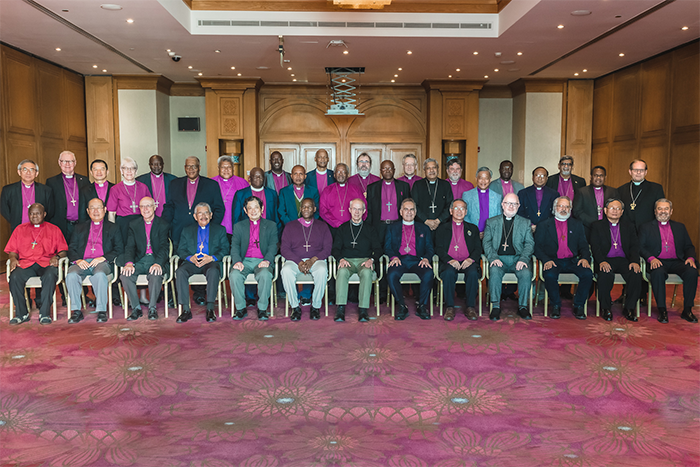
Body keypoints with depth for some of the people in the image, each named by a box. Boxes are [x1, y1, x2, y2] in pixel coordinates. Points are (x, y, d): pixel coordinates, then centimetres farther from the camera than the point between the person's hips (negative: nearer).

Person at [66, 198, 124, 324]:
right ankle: (76, 311, -24)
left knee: (100, 274, -37)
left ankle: (101, 310, -32)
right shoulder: (80, 227, 26)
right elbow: (71, 249, 17)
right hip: (82, 263, 2)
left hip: (102, 263, -2)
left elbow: (119, 249, 7)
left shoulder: (113, 228, 19)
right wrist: (77, 260, -6)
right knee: (71, 275, -31)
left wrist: (103, 258, -10)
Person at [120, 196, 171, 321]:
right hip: (140, 261, 3)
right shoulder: (134, 225, 13)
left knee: (156, 275, -35)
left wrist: (158, 263, -26)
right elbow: (130, 246, 4)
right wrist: (129, 263, -17)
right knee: (125, 275, -26)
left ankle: (152, 308, -15)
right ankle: (136, 308, -11)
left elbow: (164, 247, -7)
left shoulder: (163, 224, 4)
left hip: (156, 260, -3)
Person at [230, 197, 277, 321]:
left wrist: (267, 260, -16)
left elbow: (273, 246, 4)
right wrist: (237, 261, -15)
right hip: (244, 261, 1)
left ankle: (262, 309, -19)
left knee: (265, 275, -35)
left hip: (262, 261, -1)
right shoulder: (239, 226, 18)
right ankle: (241, 308, -13)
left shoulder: (271, 225, 15)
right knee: (234, 275, -30)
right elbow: (234, 246, 6)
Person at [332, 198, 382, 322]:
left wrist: (371, 260, -11)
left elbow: (378, 249, 11)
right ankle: (340, 309, -38)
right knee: (342, 271, -35)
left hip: (364, 260, 0)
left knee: (367, 272, -36)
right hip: (347, 260, 1)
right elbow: (335, 249, 12)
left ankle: (363, 309, -38)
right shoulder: (343, 228, 19)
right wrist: (341, 259, -10)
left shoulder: (370, 229, 17)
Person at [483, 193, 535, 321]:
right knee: (494, 271, -33)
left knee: (526, 273, -30)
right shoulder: (491, 222, 15)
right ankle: (495, 306, -23)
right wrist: (493, 258, -12)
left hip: (518, 258, 1)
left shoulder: (525, 223, 16)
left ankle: (523, 306, -14)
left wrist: (523, 259, -12)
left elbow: (530, 243, 7)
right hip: (499, 258, 0)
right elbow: (486, 242, 6)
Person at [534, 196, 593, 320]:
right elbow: (538, 248, 4)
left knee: (587, 274, -27)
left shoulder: (577, 225, 18)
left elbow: (584, 246, 13)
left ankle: (578, 306, -8)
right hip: (553, 261, -2)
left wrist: (585, 258, -9)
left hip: (572, 261, 2)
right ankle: (556, 306, -10)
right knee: (550, 276, -34)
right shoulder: (544, 226, 11)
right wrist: (546, 260, -15)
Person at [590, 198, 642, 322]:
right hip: (606, 260, -2)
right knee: (606, 274, -36)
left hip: (624, 260, 3)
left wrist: (634, 261, -12)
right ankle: (606, 308, -18)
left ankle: (629, 308, -13)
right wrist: (602, 261, -20)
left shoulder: (628, 226, 20)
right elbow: (595, 247, -1)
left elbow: (634, 246, 9)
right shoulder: (597, 226, 12)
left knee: (636, 274, -29)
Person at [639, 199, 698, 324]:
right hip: (657, 262, -3)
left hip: (676, 262, 3)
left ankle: (687, 310, -19)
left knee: (692, 271, -28)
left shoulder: (680, 227, 23)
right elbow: (641, 247, 3)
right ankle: (662, 311, -27)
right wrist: (651, 258, -16)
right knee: (658, 273, -37)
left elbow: (689, 247, 19)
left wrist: (690, 258, -3)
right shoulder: (646, 227, 14)